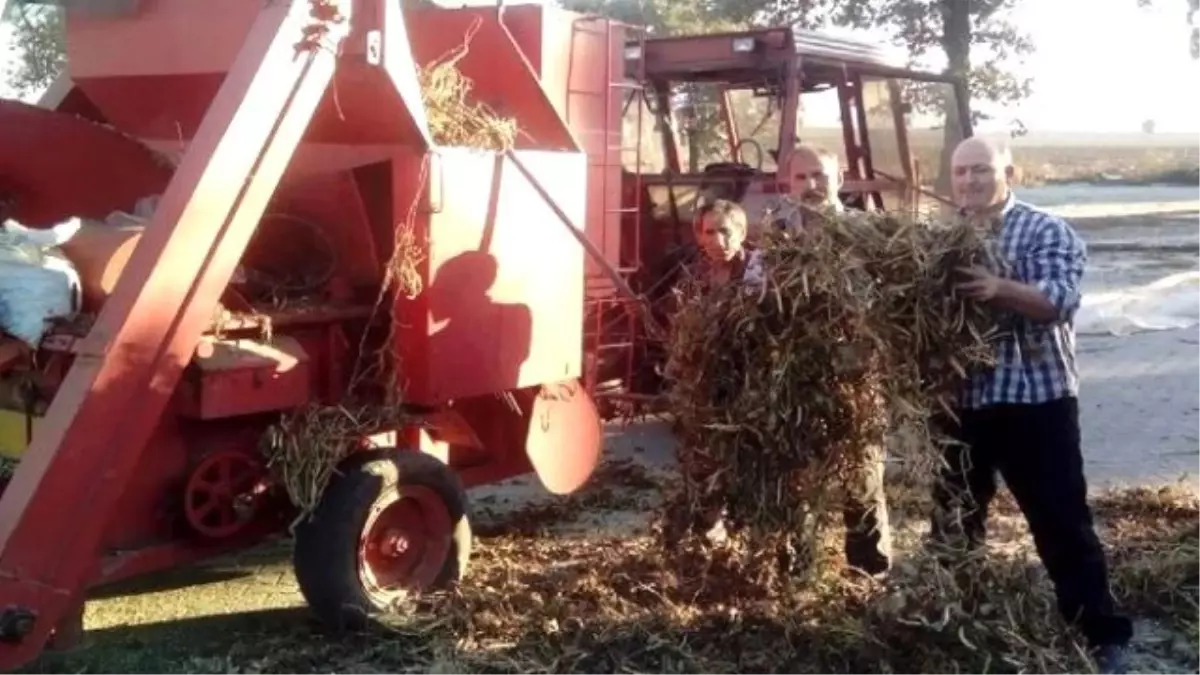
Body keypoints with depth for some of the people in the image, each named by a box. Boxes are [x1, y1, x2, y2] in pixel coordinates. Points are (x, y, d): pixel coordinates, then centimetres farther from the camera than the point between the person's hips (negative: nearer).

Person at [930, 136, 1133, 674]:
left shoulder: (1047, 232, -4)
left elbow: (1058, 300, -19)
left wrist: (999, 288, -37)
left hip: (1034, 399, -5)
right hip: (959, 400, 5)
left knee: (1061, 520, -1)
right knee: (954, 517, 16)